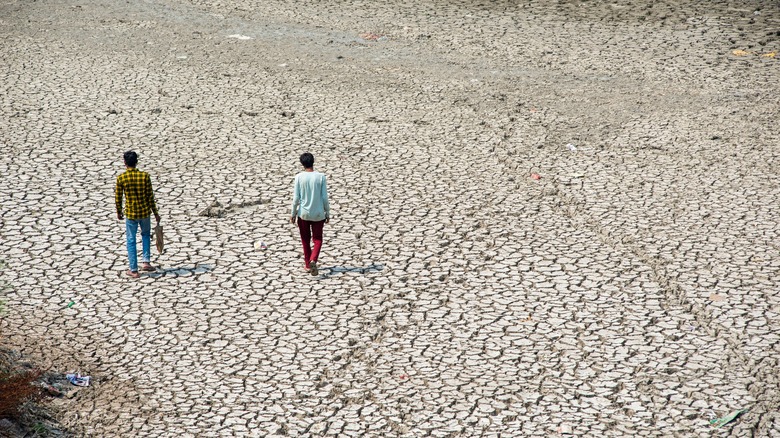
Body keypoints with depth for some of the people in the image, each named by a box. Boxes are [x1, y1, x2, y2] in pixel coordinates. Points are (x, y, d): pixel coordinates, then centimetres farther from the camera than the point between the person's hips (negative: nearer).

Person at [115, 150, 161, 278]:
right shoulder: (145, 176, -9)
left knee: (131, 240, 10)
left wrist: (119, 212, 15)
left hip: (130, 214, -1)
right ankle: (145, 262, 16)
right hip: (144, 212, 1)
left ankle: (134, 270, 10)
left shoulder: (121, 178, -10)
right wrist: (155, 213, 4)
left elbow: (118, 197, -2)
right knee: (146, 234, 26)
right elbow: (150, 197, -6)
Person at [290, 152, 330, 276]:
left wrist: (293, 213, 4)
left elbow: (296, 198, -7)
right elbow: (325, 198, -6)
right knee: (317, 240, 10)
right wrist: (327, 213, 5)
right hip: (318, 214, 0)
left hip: (303, 214, 1)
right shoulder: (321, 177, -7)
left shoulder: (299, 177, -7)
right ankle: (313, 260, -14)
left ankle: (308, 265, 23)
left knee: (305, 241, 17)